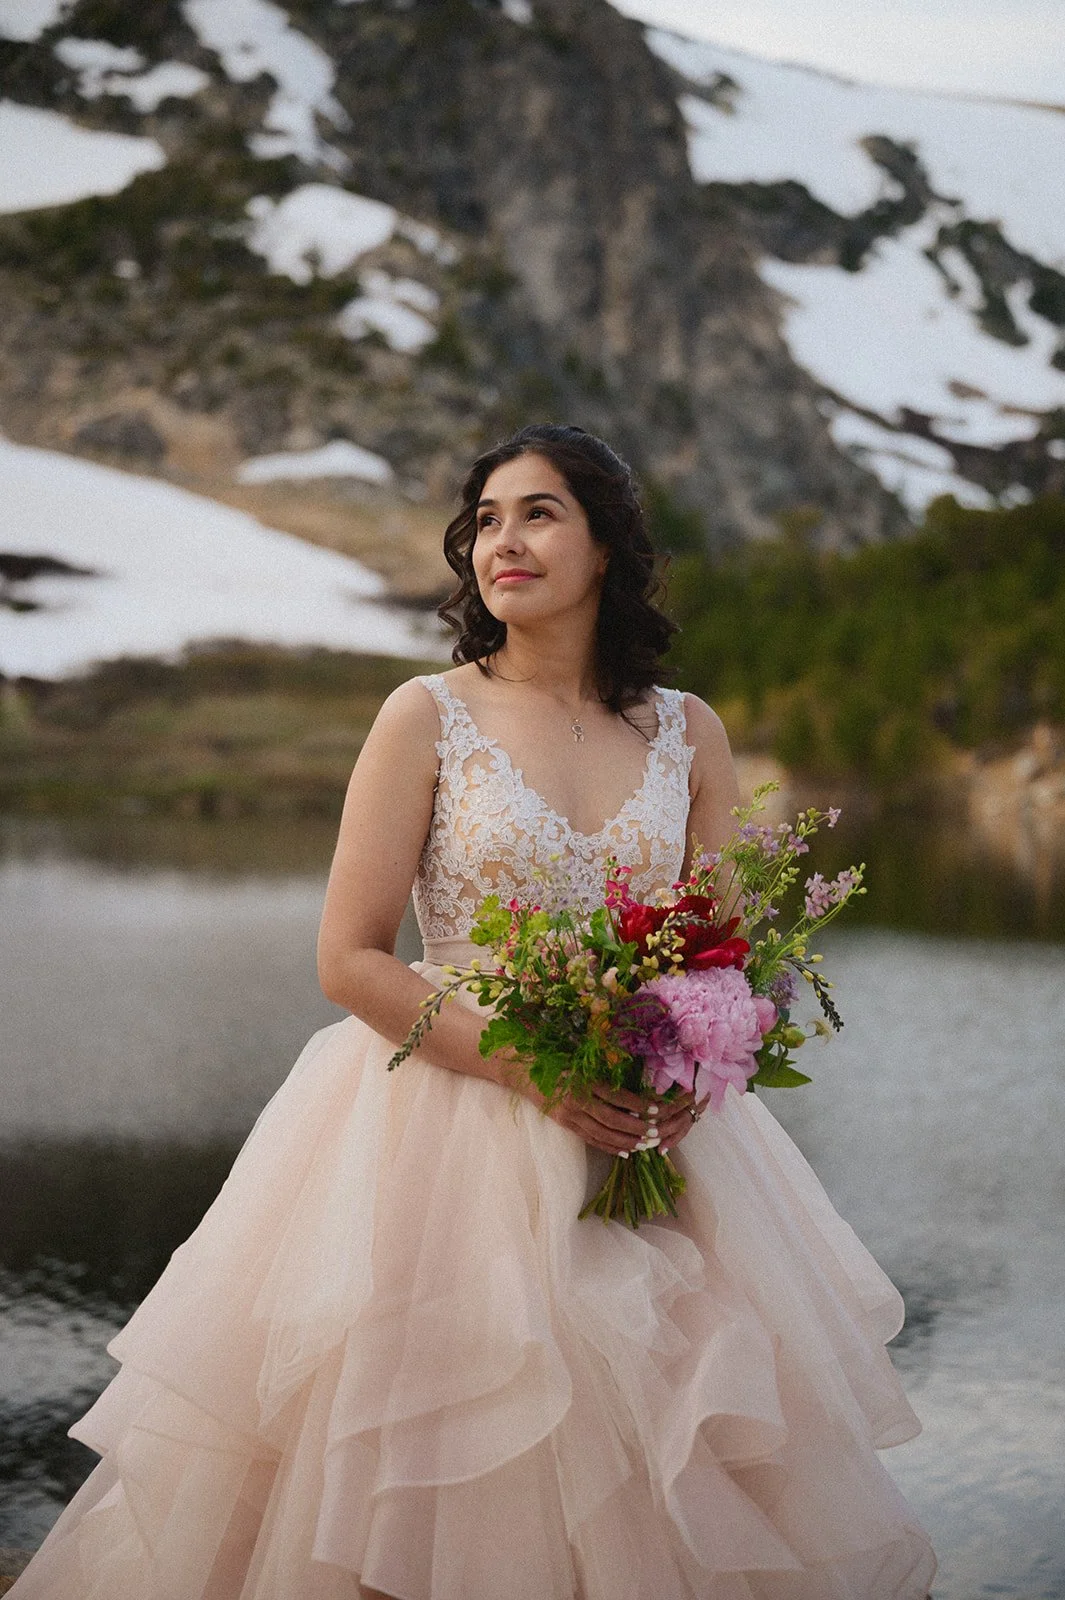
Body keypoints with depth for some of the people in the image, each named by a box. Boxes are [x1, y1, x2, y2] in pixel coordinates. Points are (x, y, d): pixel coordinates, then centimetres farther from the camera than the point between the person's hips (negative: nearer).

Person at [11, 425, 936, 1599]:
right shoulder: (426, 718, -2)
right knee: (427, 1495, -1)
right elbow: (350, 960, -6)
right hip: (447, 1136, -3)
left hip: (648, 1135, 3)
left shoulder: (688, 733, 7)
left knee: (644, 1485, 6)